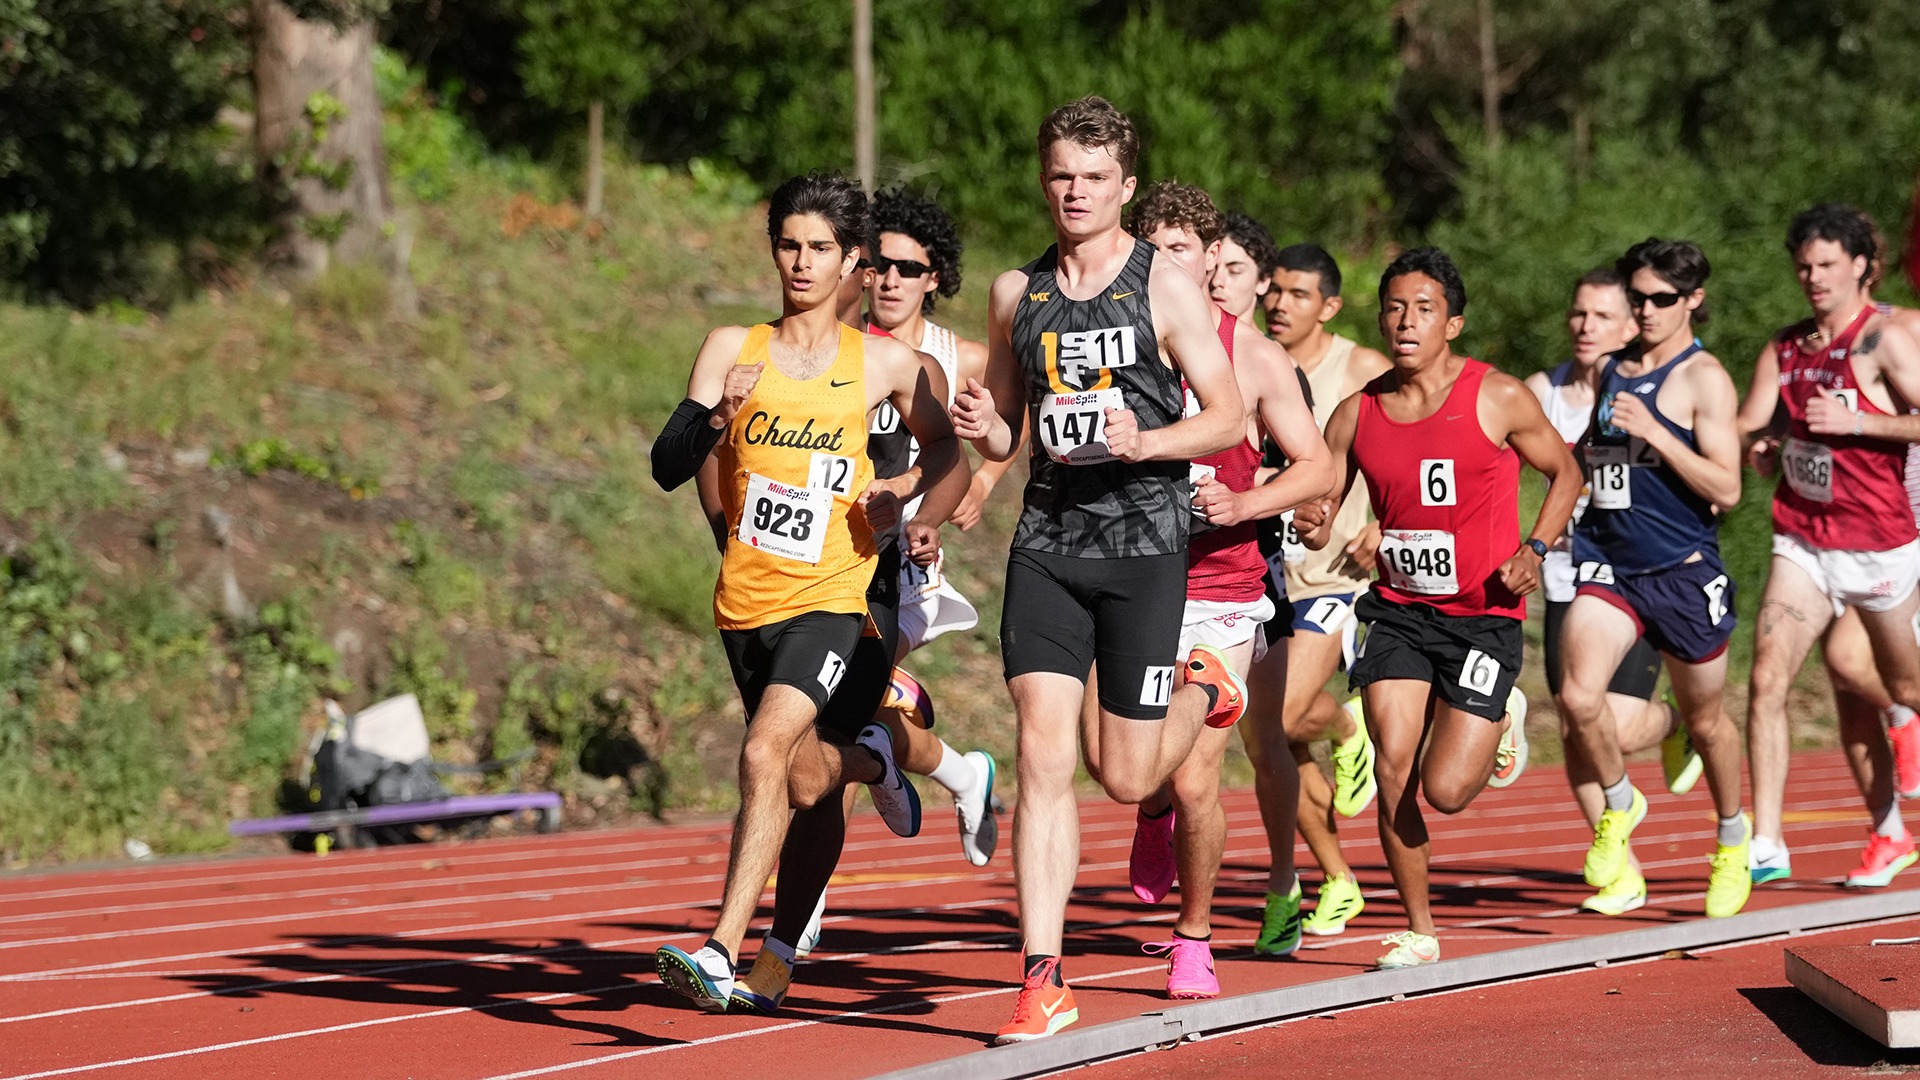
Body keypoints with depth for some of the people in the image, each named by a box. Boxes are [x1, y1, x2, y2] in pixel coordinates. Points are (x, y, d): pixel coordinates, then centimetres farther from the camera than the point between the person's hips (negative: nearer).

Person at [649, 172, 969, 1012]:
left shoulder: (886, 364, 1)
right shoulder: (733, 350, 2)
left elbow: (945, 451, 18)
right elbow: (667, 468, -6)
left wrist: (924, 518, 0)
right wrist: (716, 417, -25)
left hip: (829, 600, -3)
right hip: (745, 603, 3)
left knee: (766, 754, -23)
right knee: (805, 781, 17)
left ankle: (724, 954, -25)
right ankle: (870, 762, 53)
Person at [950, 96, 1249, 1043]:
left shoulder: (1166, 288, -2)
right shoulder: (1016, 294, 10)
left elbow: (1228, 416, -3)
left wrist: (1144, 442, -21)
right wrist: (984, 427, -5)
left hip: (1143, 544, -3)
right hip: (1047, 541, 3)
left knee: (1128, 778, 3)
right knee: (1043, 758, -10)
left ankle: (1206, 689, 37)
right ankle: (1043, 980, -8)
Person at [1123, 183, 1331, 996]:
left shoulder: (1254, 357, -1)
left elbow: (1319, 469, 3)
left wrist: (1240, 504, -14)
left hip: (1220, 595, -2)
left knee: (1196, 779, -5)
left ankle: (1194, 937, 16)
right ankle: (1156, 811, 24)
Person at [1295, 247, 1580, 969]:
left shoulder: (1499, 399, -7)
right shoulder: (1357, 414, 0)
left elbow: (1565, 473, 6)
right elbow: (1320, 513, 7)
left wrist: (1534, 550, -9)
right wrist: (1312, 526, -18)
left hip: (1485, 616, -3)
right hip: (1398, 611, 3)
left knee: (1446, 791, -9)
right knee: (1392, 772, -11)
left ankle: (1502, 718, 27)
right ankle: (1419, 930, 8)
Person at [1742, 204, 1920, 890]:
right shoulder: (1785, 349, 10)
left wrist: (1854, 421, -22)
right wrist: (1761, 445, -5)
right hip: (1802, 542, 4)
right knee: (1767, 679, -12)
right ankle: (1766, 845, -10)